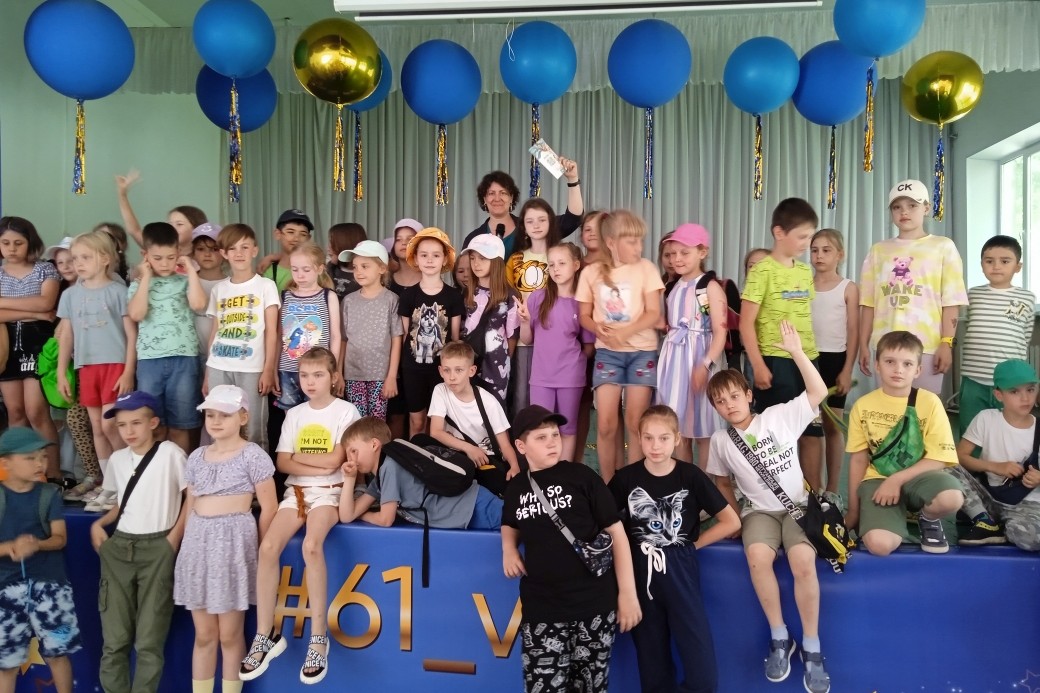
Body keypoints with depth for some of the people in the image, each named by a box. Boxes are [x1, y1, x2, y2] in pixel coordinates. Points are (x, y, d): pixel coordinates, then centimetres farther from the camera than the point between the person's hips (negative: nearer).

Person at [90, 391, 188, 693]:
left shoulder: (170, 453, -4)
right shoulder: (117, 459, 12)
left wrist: (174, 537, -8)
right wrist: (98, 524, 5)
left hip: (158, 548, -5)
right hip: (118, 547, 5)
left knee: (149, 640, -3)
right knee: (114, 638, 6)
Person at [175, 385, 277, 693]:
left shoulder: (253, 455, -6)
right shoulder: (196, 457, 11)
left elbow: (268, 508, -6)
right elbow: (189, 506, 16)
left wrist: (259, 550, -6)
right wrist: (187, 543, 8)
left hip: (233, 540, -5)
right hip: (198, 541, 5)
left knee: (230, 635, 4)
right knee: (203, 635, 12)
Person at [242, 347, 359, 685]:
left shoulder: (346, 411, -2)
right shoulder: (294, 414, 11)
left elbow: (335, 460, -12)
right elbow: (282, 463, 3)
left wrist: (298, 456, -1)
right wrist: (318, 466, -10)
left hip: (329, 492, -4)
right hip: (296, 491, 4)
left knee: (311, 545, -31)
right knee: (268, 546, -20)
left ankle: (319, 635, -19)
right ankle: (265, 635, -7)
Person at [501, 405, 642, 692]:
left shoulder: (581, 476, -3)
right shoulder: (516, 487, 7)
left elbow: (616, 531, -1)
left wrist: (628, 592, -4)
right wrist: (508, 549, 5)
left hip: (593, 604, -2)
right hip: (540, 610, 2)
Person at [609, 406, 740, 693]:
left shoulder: (691, 476, -6)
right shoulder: (625, 478, -4)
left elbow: (731, 522, 1)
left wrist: (693, 544, -1)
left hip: (680, 572, -1)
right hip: (641, 573, 1)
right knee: (652, 664, 12)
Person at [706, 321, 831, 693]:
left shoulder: (780, 415, -1)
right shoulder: (721, 440, 4)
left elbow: (818, 391, -7)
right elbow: (722, 482, 16)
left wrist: (796, 352, -14)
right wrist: (733, 515, 6)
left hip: (797, 506, -1)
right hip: (759, 511, 1)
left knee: (803, 562, -29)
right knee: (758, 557, -32)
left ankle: (812, 647, -8)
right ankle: (779, 638, -10)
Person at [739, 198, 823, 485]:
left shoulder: (806, 272, 12)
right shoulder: (763, 271, -8)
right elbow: (746, 323, -11)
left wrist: (812, 355, 17)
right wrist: (758, 365, -16)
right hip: (775, 362, -6)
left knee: (812, 433, 11)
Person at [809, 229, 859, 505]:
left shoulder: (848, 288, 0)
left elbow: (853, 332, -2)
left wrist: (847, 370, -9)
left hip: (835, 359, -2)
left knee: (833, 426, 5)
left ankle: (832, 490, 15)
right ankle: (813, 490, 14)